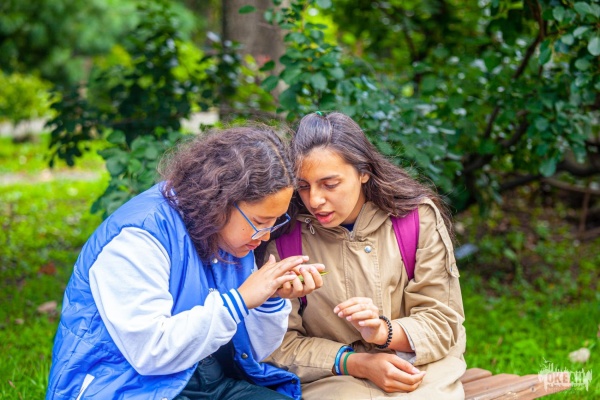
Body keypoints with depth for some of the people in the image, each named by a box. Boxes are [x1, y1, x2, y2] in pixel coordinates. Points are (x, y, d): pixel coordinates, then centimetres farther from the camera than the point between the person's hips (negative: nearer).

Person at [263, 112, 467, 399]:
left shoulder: (418, 217, -5)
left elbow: (443, 322, -2)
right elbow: (280, 344, -4)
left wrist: (383, 333, -21)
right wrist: (358, 363, -16)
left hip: (422, 368, 2)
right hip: (331, 376, -1)